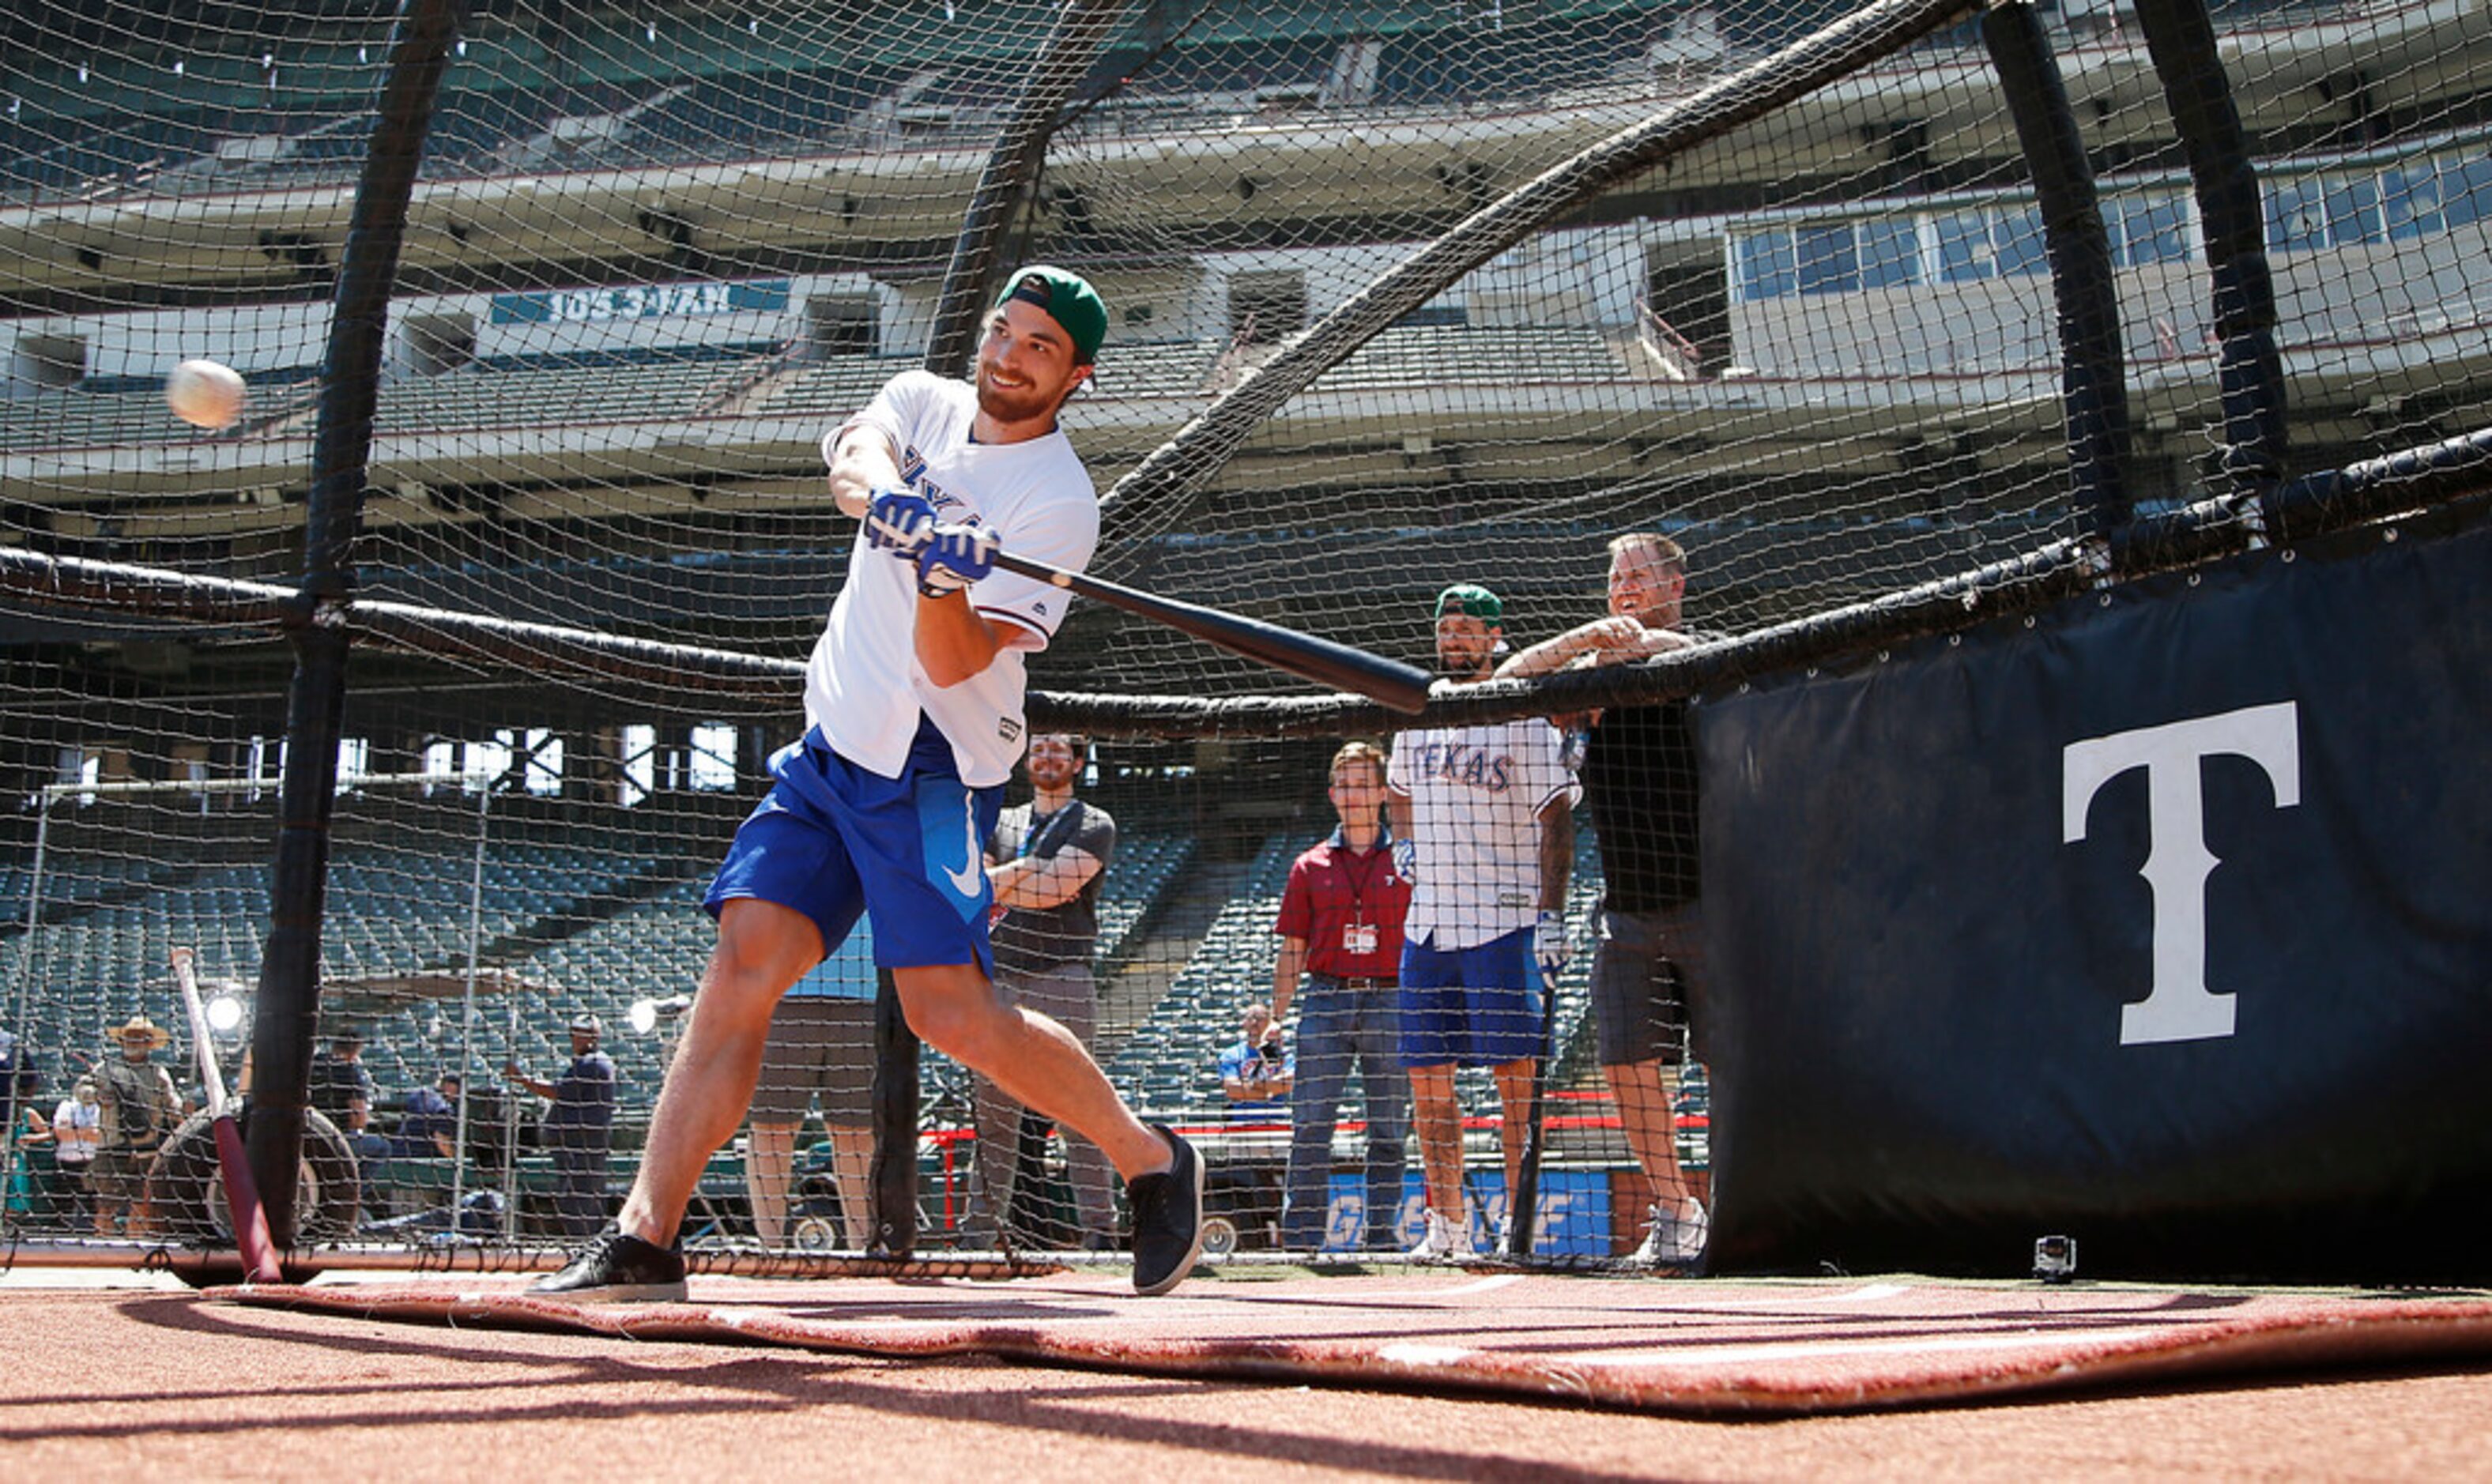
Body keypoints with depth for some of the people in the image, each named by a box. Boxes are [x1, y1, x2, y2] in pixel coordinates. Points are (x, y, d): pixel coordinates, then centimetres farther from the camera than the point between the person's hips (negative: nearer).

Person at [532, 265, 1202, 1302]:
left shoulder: (1058, 501, -8)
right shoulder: (925, 400, 11)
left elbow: (953, 664, -16)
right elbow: (854, 454, -14)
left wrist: (943, 579, -36)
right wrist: (888, 500, -36)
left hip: (929, 771, -6)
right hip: (828, 751, 6)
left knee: (952, 1013, -14)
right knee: (743, 963, -7)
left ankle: (1150, 1160, 5)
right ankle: (645, 1238, -10)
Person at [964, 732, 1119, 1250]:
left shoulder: (1095, 824, 4)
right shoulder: (1003, 823, 20)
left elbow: (1062, 884, -11)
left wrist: (998, 884, -1)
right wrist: (1024, 870, -8)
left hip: (1062, 978, -5)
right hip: (999, 974, 5)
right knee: (993, 1105, 5)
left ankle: (1099, 1228, -8)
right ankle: (984, 1224, 11)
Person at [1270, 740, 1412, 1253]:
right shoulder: (1310, 866, 12)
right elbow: (1292, 951, 12)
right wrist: (1275, 1016, 4)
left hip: (1388, 1003, 0)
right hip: (1325, 1002, 1)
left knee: (1388, 1129, 3)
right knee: (1310, 1125, -5)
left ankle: (1382, 1235, 10)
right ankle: (1301, 1236, -2)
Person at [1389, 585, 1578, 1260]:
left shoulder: (1524, 720, -3)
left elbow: (1555, 819, -8)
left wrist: (1551, 914, -16)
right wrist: (1404, 840, 14)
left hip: (1503, 922, -6)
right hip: (1427, 921, 6)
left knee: (1515, 1073, -8)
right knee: (1427, 1074, 5)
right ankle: (1447, 1222, 12)